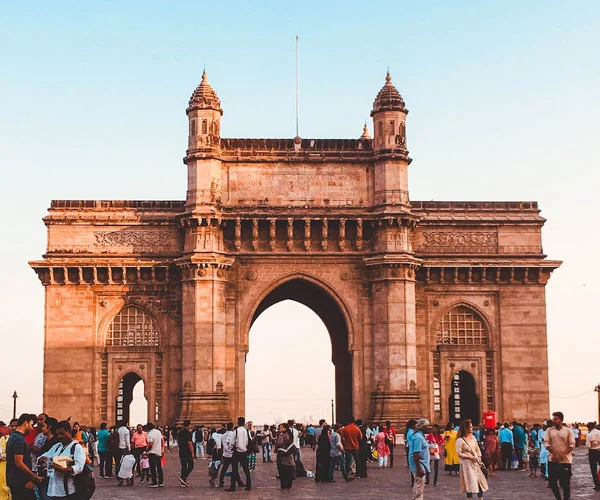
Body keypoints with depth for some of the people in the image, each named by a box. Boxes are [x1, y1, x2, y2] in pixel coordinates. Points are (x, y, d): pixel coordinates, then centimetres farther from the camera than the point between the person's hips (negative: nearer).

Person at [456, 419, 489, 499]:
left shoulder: (473, 437, 8)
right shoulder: (460, 440, -11)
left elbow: (477, 449, 13)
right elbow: (459, 453, -12)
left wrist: (479, 460, 4)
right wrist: (470, 457, -16)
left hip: (476, 462, 6)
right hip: (467, 463, -6)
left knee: (480, 481, 6)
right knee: (470, 482, -3)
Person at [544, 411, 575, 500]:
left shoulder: (568, 431, 1)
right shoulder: (549, 430, 7)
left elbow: (572, 445, -4)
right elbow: (546, 443, -2)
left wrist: (563, 454, -18)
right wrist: (554, 453, -15)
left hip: (565, 460, -2)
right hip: (552, 460, 2)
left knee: (565, 483, -1)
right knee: (552, 482, 2)